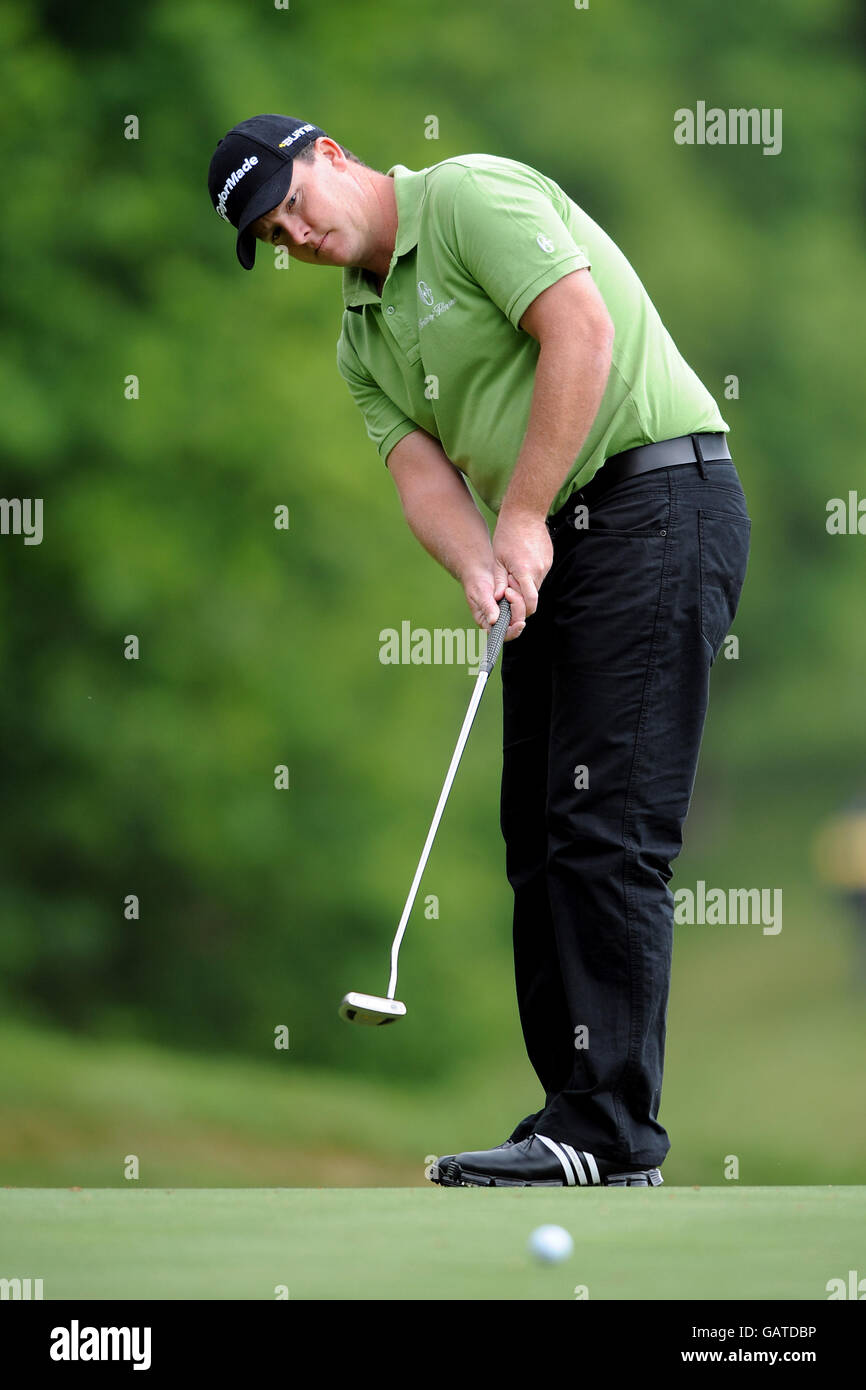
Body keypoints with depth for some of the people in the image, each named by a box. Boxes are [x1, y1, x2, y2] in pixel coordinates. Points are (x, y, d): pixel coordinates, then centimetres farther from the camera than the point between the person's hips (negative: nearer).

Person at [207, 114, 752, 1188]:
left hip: (655, 500, -10)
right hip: (551, 547, 10)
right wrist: (478, 569, -17)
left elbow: (583, 334, -18)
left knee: (604, 823, -14)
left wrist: (524, 519, -17)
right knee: (539, 833, 7)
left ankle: (608, 1136, -17)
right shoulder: (362, 338, 18)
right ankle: (579, 1111, 10)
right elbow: (423, 471, 5)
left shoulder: (472, 195, -7)